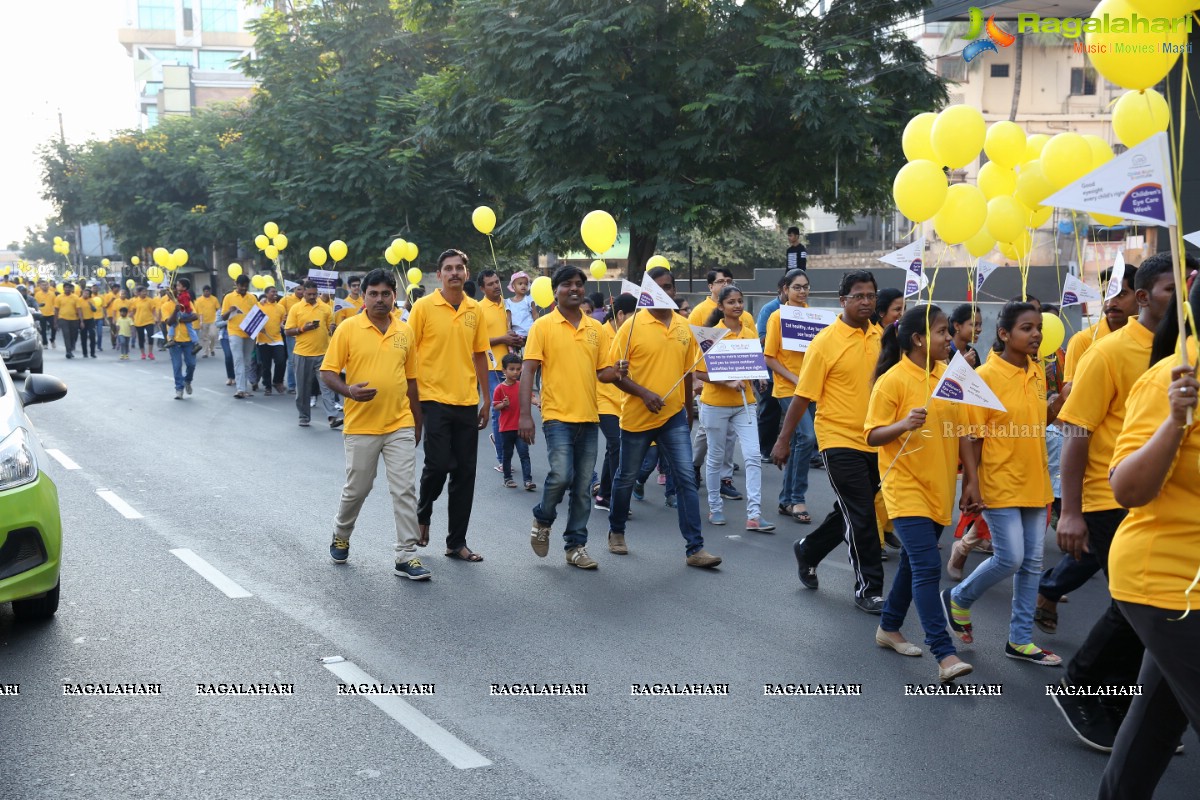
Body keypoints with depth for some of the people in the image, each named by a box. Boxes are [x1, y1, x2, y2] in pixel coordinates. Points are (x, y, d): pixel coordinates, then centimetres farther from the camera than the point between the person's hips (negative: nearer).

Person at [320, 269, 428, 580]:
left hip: (400, 426, 2)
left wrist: (417, 422, 15)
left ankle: (406, 556, 2)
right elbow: (328, 373, -5)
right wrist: (349, 390, -24)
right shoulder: (349, 328, -5)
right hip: (361, 426, -2)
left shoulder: (405, 332, 5)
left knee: (405, 490, -3)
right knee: (357, 489, 10)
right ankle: (341, 535, 37)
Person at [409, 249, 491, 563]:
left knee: (465, 473, 5)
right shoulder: (424, 307, -5)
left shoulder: (475, 310, 7)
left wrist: (486, 399, 12)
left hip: (467, 403, 4)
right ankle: (422, 513, 23)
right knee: (438, 464, -9)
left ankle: (456, 542, 15)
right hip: (434, 399, -4)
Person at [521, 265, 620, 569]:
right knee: (561, 475, -18)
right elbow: (528, 370, -5)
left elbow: (604, 372, 13)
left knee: (583, 487, 6)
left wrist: (616, 373, -12)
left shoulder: (596, 328, 11)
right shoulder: (543, 326, -2)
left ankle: (576, 546, 18)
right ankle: (542, 519, 11)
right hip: (557, 416, -4)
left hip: (589, 417, 4)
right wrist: (525, 415, -13)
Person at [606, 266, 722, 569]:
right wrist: (643, 393, -21)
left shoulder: (684, 326, 5)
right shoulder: (633, 325, -8)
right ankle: (616, 532, 35)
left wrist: (688, 410, 18)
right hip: (637, 416, -3)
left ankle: (694, 548, -5)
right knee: (627, 477, 13)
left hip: (674, 416, 3)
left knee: (686, 478, -5)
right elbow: (615, 373, -9)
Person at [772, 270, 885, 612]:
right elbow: (803, 395, -9)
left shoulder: (879, 337, 5)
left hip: (873, 441, 6)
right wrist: (784, 440, -7)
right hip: (840, 440, -6)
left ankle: (807, 551, 39)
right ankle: (868, 588, 8)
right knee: (862, 516, -4)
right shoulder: (825, 342, -11)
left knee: (850, 513, 17)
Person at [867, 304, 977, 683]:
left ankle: (889, 627, 34)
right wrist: (904, 424, -30)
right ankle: (945, 654, -13)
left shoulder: (949, 375, 6)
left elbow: (962, 431, 10)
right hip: (906, 487, -7)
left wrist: (971, 480, 6)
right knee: (927, 567, -13)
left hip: (939, 488, 7)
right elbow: (873, 436, -11)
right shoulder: (893, 380, -12)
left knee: (915, 562, 17)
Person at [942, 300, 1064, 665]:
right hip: (1000, 484, -7)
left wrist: (1061, 399, 0)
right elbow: (974, 436, -12)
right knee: (1010, 558, -8)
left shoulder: (1037, 373, 6)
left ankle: (1020, 640, 19)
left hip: (1034, 482, 7)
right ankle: (959, 599, 19)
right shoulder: (986, 376, -14)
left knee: (1032, 562, 8)